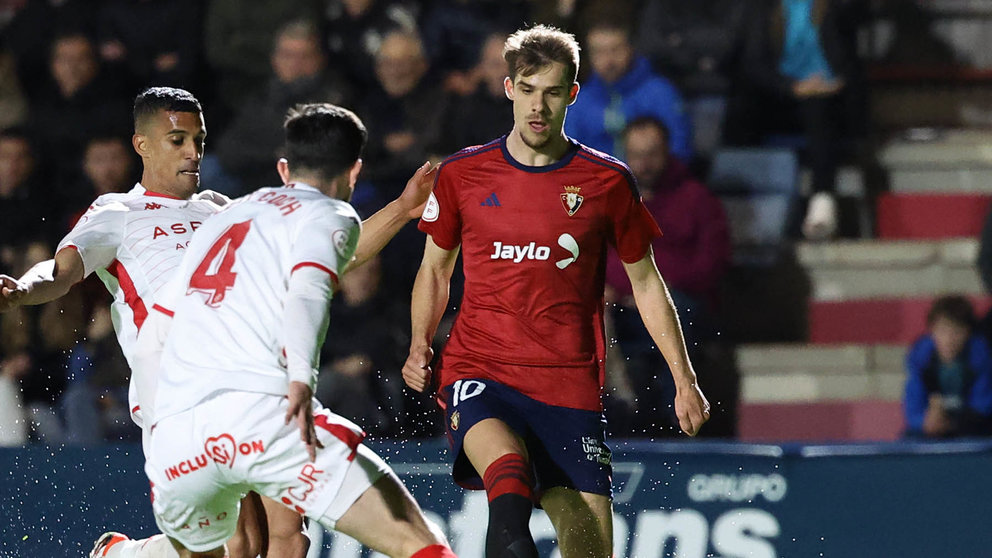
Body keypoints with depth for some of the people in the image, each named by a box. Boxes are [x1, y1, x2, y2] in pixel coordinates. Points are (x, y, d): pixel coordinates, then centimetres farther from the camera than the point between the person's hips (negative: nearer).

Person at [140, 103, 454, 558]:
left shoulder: (222, 218, 31)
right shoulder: (331, 215, 12)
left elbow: (154, 339, 32)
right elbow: (307, 291, -11)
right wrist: (300, 381, -24)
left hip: (175, 438, 6)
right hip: (263, 413, -6)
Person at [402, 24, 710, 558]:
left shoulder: (607, 182, 4)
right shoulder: (461, 174, 6)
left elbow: (646, 283, 14)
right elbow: (435, 268, 21)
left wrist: (684, 379, 11)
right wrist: (420, 345, 6)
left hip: (570, 384, 1)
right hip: (477, 372, -1)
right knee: (507, 464, -36)